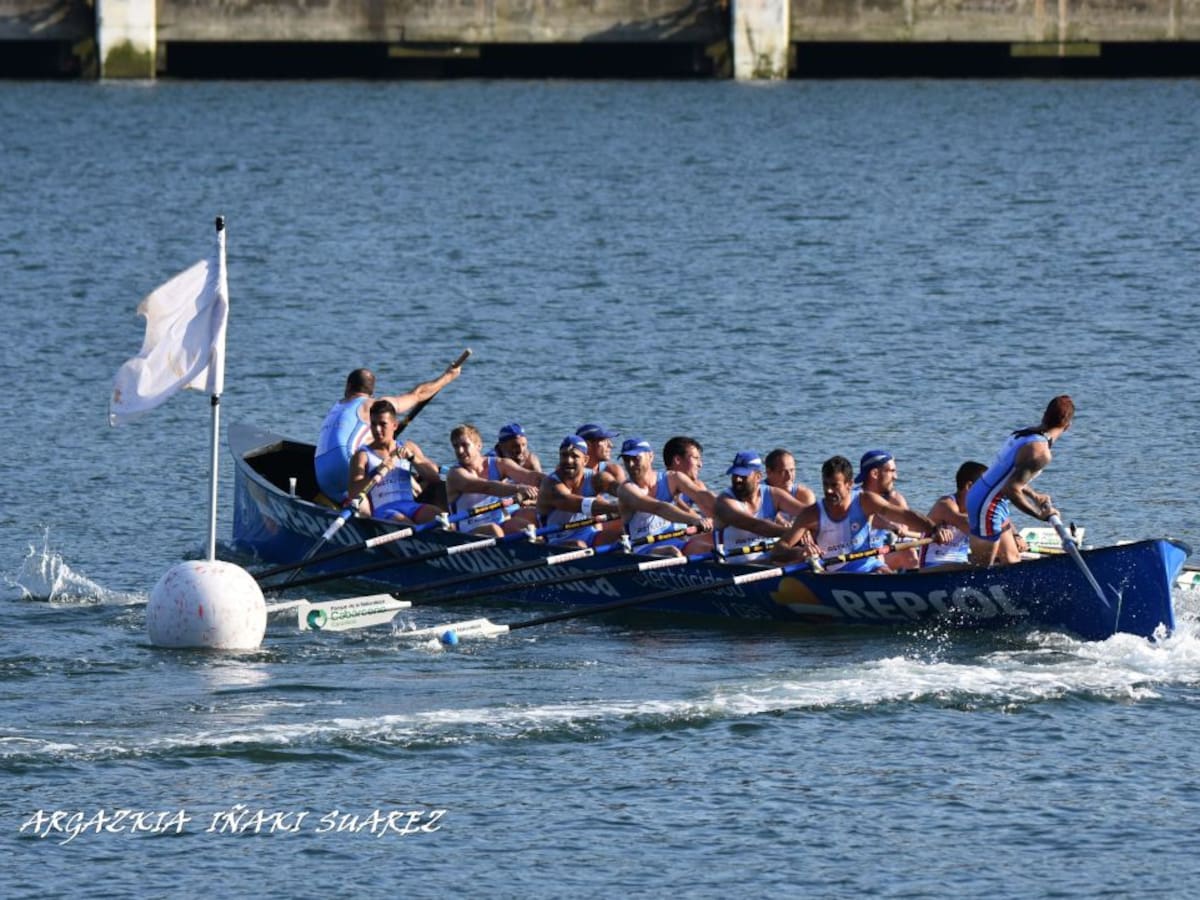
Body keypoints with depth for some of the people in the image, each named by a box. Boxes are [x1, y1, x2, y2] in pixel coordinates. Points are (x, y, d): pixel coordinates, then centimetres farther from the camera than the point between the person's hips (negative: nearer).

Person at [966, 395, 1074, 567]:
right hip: (987, 507, -10)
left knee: (1011, 560, 15)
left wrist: (1034, 497, 27)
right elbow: (1012, 490, -27)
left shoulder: (1023, 433, 7)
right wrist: (1040, 514, -16)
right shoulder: (1040, 452, -22)